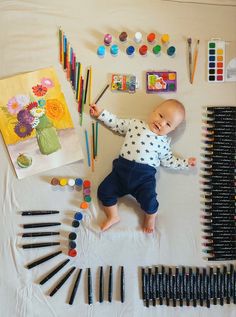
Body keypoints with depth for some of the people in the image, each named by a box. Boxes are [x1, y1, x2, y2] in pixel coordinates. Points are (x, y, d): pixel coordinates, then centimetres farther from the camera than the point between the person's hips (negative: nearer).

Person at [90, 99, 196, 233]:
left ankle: (151, 215, 18)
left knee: (148, 201, -19)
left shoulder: (164, 142, 7)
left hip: (145, 175, -2)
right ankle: (113, 217, 18)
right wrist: (101, 113, 17)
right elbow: (117, 124, 19)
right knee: (104, 190, -5)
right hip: (122, 168, 2)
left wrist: (185, 163, 7)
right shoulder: (135, 124, 10)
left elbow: (168, 160, 14)